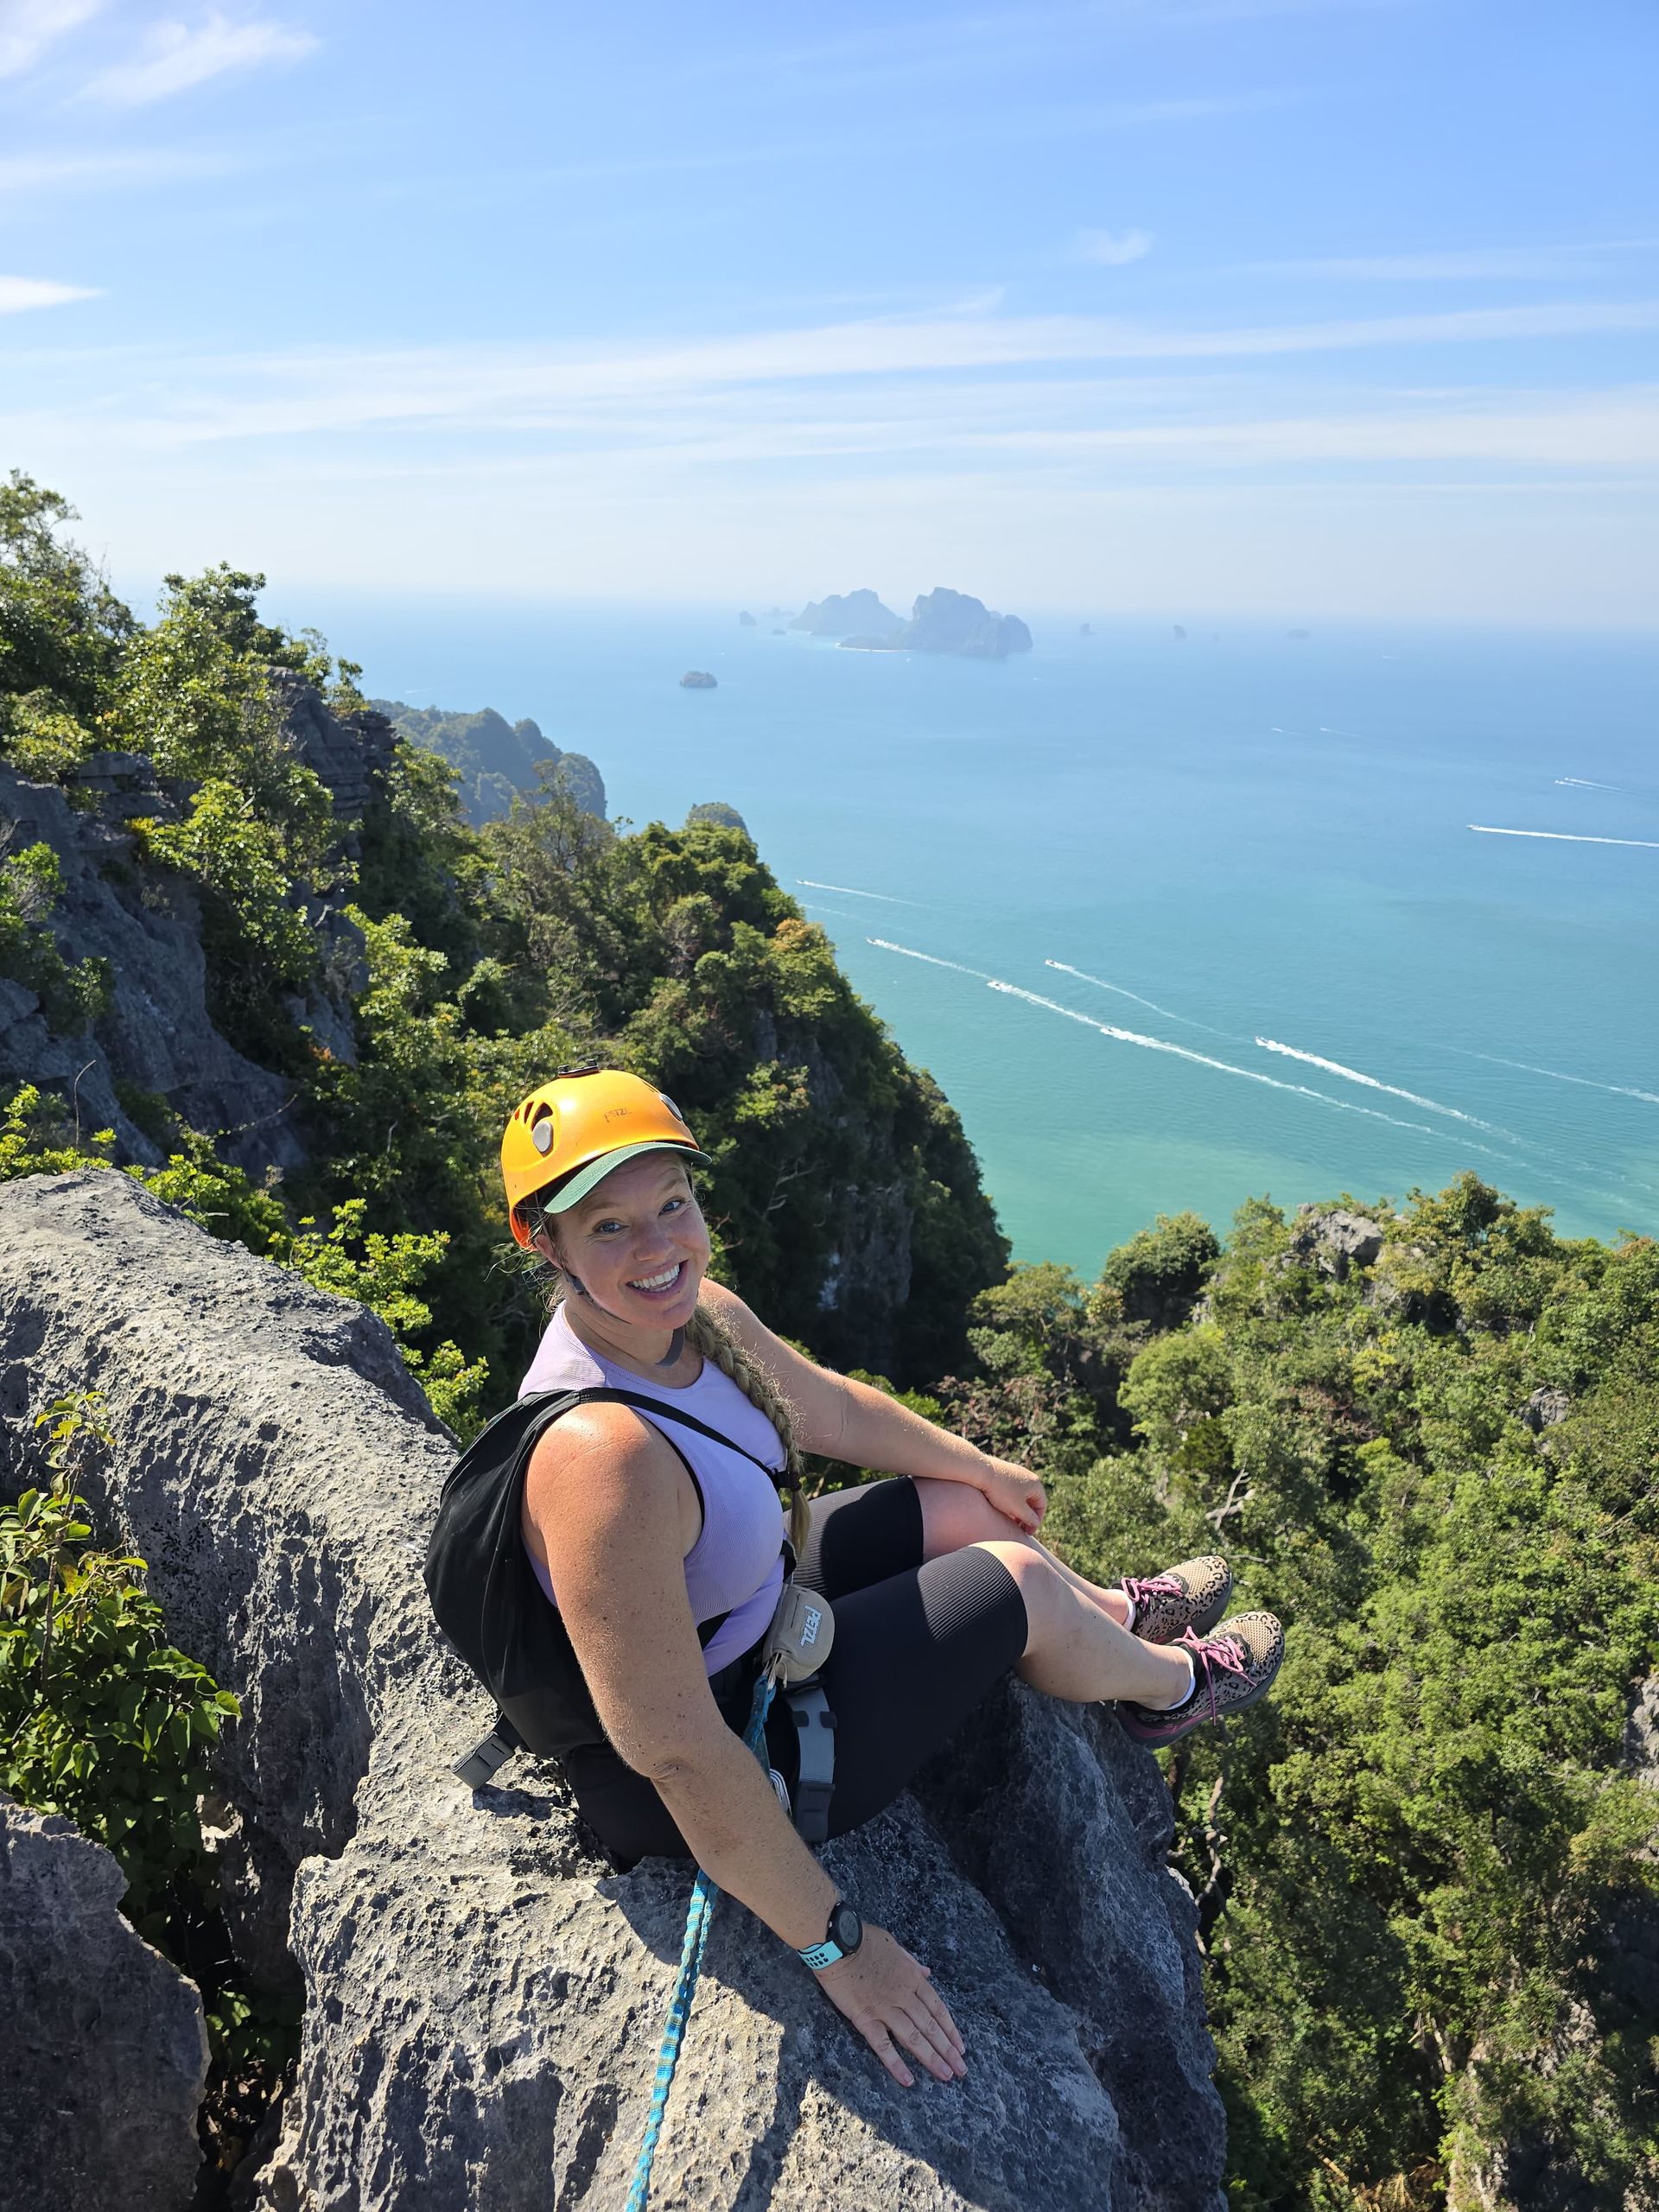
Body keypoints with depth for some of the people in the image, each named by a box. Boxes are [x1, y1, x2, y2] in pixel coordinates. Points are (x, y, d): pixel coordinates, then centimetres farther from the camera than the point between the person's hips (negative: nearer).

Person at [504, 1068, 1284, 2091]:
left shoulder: (695, 1313, -13)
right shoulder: (605, 1457, -41)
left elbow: (826, 1403, 7)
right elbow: (681, 1757, -36)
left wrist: (982, 1468, 22)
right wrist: (836, 1943, -26)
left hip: (730, 1611, 8)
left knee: (965, 1510, 18)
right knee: (1017, 1582, 1)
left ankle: (1120, 1612, 52)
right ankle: (1170, 1685, 36)